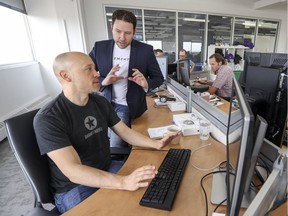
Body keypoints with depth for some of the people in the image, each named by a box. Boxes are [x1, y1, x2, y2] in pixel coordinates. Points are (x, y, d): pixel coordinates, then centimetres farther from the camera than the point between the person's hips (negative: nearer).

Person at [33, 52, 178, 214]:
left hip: (108, 170, 6)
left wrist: (156, 144, -10)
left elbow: (125, 131, 3)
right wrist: (123, 182, -41)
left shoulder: (100, 102, -1)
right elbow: (73, 171, -30)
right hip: (73, 188, -5)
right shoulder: (48, 119, -22)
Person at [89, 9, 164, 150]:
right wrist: (103, 81, -23)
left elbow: (159, 78, -2)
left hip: (127, 106, -3)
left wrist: (146, 84, -24)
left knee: (116, 146, -6)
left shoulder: (145, 50, -9)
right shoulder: (99, 47, -4)